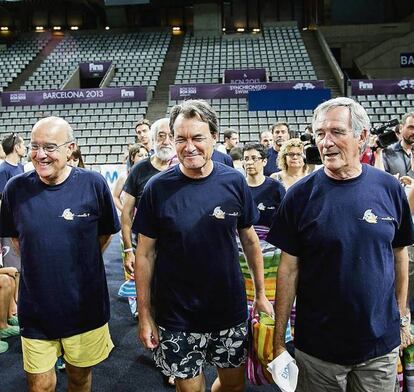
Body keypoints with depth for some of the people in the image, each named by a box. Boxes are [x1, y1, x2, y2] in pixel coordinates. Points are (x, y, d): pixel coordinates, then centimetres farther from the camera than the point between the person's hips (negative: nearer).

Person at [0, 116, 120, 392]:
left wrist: (82, 263, 5)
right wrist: (39, 261, 5)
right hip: (36, 307, 1)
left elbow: (106, 232, 3)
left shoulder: (93, 183, -11)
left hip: (85, 306, -1)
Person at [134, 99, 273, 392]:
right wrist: (144, 314, -5)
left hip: (231, 312, 2)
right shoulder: (158, 188, -11)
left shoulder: (234, 181, -6)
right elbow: (146, 254, -5)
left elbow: (250, 241, 4)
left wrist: (261, 294, 5)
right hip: (176, 319, -2)